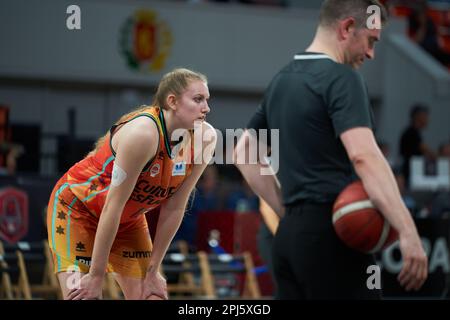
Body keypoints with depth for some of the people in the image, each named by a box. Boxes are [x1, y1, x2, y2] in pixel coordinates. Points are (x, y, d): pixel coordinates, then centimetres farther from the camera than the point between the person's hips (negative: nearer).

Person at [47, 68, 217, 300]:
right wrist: (96, 276, -24)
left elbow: (174, 208, -8)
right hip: (76, 205, -6)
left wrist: (152, 271, -6)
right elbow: (113, 205, -28)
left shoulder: (204, 139, -14)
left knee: (153, 295, -3)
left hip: (128, 218, 7)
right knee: (82, 295, -18)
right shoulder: (143, 132, -33)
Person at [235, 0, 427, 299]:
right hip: (331, 233, -9)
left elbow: (244, 152, 23)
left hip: (290, 234, 9)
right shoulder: (341, 77, -11)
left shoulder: (282, 81, 16)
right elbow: (363, 155, -25)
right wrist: (408, 233, -30)